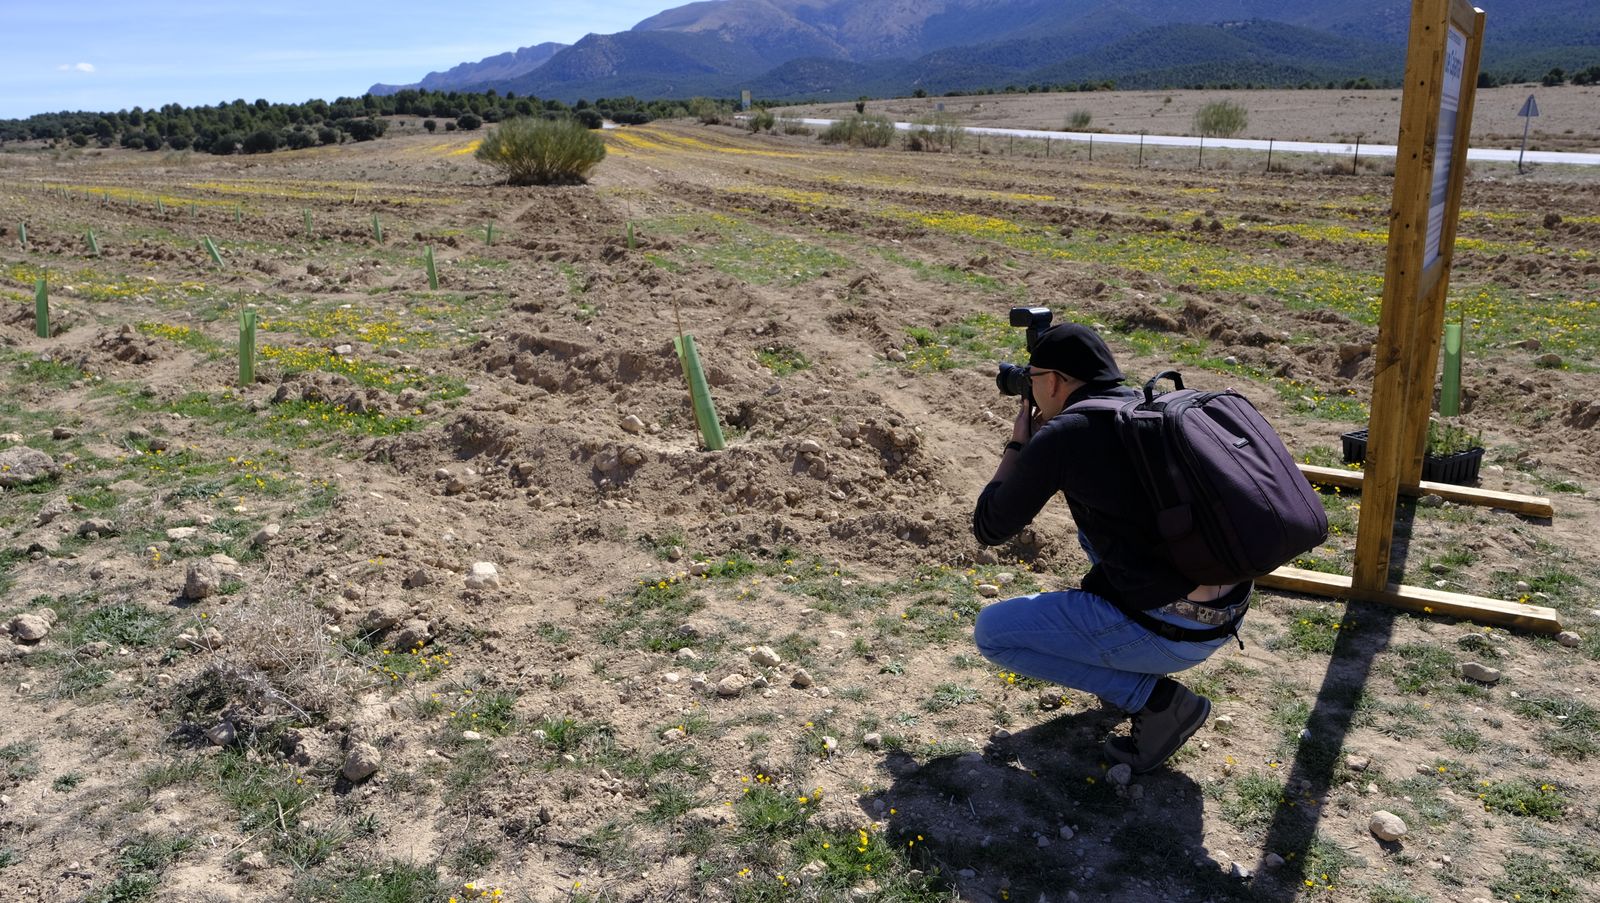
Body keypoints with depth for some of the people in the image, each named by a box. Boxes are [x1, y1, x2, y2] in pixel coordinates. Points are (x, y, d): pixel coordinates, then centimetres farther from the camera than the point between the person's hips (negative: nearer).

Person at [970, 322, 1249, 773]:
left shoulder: (1060, 436, -12)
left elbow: (990, 528, 1)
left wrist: (1017, 445, 14)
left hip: (1166, 634, -8)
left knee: (992, 631, 5)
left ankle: (1153, 698, -1)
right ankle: (1132, 665, 23)